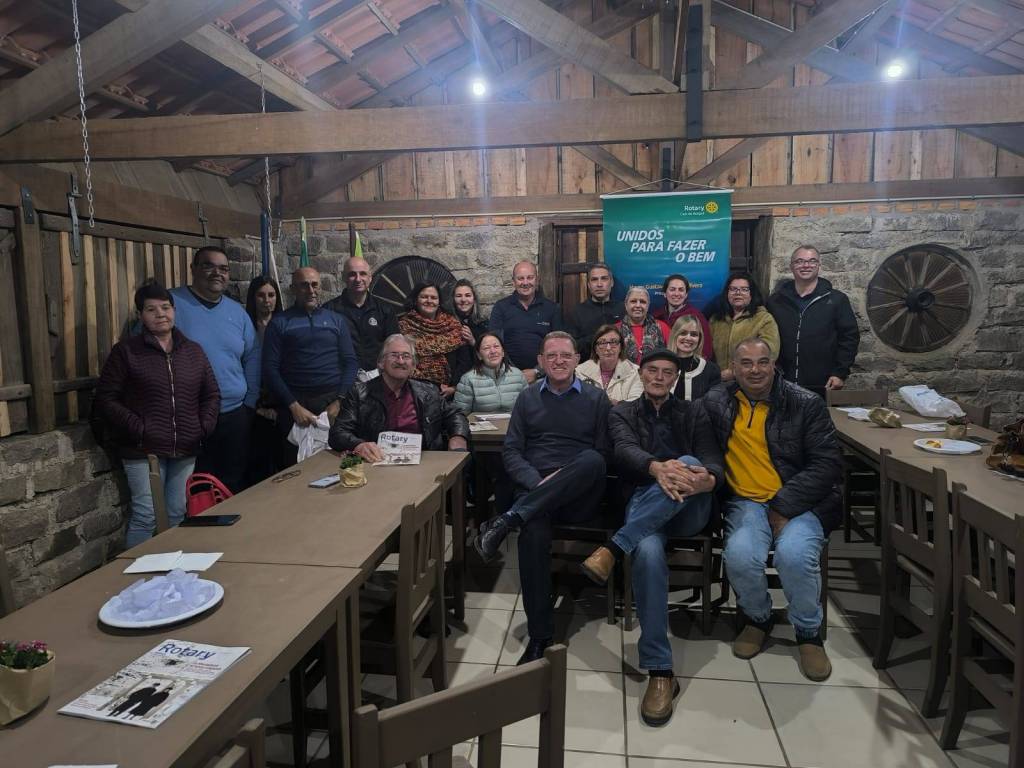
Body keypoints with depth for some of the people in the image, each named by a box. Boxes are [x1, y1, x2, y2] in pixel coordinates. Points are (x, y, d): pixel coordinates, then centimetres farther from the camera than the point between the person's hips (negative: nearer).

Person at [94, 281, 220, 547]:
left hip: (185, 450, 4)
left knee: (178, 516, 11)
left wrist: (204, 427, 0)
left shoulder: (193, 350, 11)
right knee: (146, 516, -4)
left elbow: (212, 394, 15)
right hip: (143, 450, -4)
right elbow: (106, 399, -3)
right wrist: (138, 429, -13)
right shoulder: (126, 351, -1)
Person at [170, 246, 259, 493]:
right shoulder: (171, 303, -5)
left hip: (235, 416, 4)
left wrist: (250, 401, 9)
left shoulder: (237, 311, 10)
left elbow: (252, 357, 14)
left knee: (235, 487, 13)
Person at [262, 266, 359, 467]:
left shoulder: (336, 320, 12)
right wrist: (294, 406, -10)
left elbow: (351, 362, 6)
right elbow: (270, 368, -1)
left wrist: (340, 401, -7)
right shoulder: (280, 322, 6)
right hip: (295, 403, -1)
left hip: (333, 400, 1)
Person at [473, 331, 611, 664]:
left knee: (591, 459, -35)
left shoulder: (596, 399, 13)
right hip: (534, 490, 0)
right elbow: (511, 451, 9)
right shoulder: (527, 398, 17)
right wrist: (539, 482, -10)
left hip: (578, 496, 0)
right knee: (533, 530, -36)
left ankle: (507, 521, -36)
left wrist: (565, 479, -12)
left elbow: (604, 454, 6)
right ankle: (540, 636, -26)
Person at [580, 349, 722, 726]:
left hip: (689, 510, 1)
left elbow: (713, 460, 4)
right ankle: (660, 672, -28)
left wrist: (709, 479, -24)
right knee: (648, 552, -36)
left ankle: (613, 548, -34)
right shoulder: (622, 413, 16)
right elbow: (625, 450, -7)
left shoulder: (693, 413, 20)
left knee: (688, 463, -34)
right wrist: (656, 468, -32)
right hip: (643, 507, -1)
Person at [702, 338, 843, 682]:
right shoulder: (716, 402, 5)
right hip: (746, 501, 2)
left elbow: (829, 463, -5)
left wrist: (784, 506, -14)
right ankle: (758, 618, 7)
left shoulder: (806, 404, -2)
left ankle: (809, 632, 1)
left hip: (799, 502, -1)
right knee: (740, 556, -28)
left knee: (795, 554, -31)